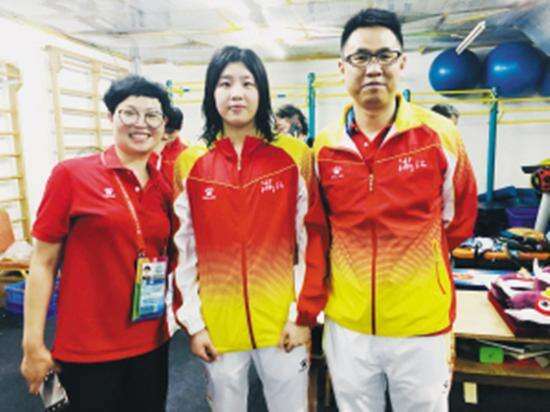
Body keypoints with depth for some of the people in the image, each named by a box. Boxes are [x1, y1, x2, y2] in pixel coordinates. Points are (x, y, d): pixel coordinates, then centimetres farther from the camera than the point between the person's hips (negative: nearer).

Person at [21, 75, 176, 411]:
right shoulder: (71, 175, -9)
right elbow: (43, 263, -6)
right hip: (87, 348, -4)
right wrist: (33, 345, -6)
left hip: (152, 343, 4)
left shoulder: (166, 188, 1)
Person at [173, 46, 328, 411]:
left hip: (283, 322, -1)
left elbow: (314, 240, -3)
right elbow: (183, 251, 1)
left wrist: (304, 314, -6)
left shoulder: (296, 155, -4)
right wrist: (192, 322, 0)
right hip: (218, 326, 2)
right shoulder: (189, 164, -1)